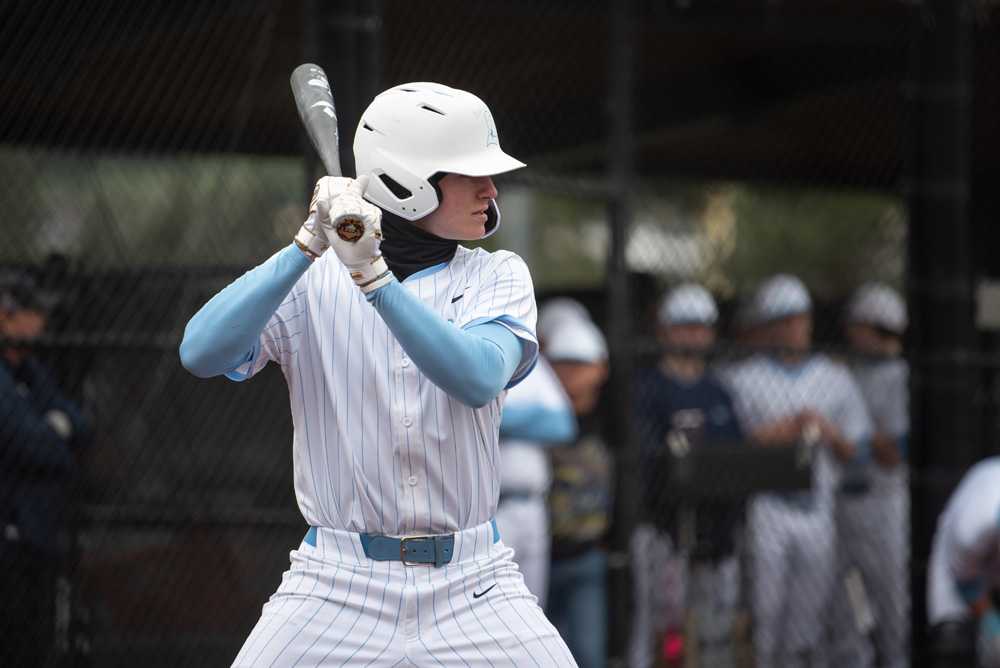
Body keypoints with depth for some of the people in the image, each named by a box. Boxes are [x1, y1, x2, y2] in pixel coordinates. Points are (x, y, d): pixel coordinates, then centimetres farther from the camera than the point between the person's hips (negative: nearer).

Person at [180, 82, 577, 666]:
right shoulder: (310, 281, 1)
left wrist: (374, 278, -24)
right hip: (337, 588, -1)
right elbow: (201, 354, -15)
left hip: (471, 588, 1)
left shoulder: (497, 278, 4)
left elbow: (478, 380, -16)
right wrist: (309, 247, -22)